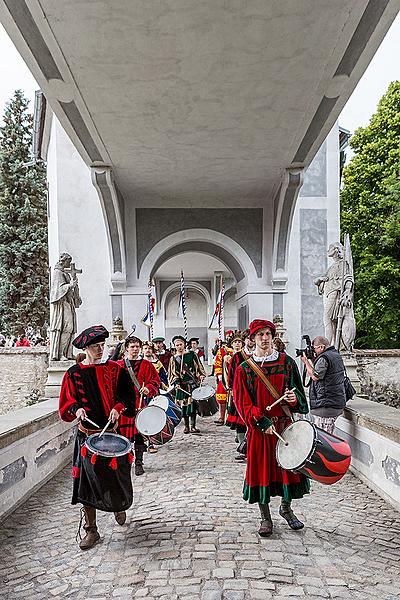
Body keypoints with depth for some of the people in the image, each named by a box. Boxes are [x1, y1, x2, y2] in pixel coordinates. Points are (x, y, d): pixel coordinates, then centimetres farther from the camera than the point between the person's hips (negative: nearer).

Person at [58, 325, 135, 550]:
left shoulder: (114, 369, 1)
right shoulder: (74, 373, 2)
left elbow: (127, 396, 3)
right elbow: (67, 402, 7)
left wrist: (118, 408, -16)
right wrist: (77, 409, -13)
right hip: (87, 433, 0)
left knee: (117, 474, 6)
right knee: (87, 480, 1)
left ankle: (119, 506, 41)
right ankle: (91, 530, 16)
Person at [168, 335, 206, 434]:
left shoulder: (192, 355, 7)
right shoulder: (173, 359, 8)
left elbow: (199, 367, 10)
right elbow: (173, 373, 5)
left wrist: (201, 376, -4)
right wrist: (176, 383, -8)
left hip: (193, 383, -1)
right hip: (182, 386, 1)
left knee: (193, 404, -4)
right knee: (184, 405, 2)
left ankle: (193, 426, 3)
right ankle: (186, 426, 13)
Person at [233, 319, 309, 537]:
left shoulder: (286, 362, 3)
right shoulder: (245, 369, -2)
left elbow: (297, 389, 10)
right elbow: (242, 402, -5)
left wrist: (294, 397, -14)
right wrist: (262, 422, -16)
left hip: (285, 423, 2)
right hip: (259, 427, -2)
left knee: (289, 464, 8)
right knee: (261, 468, 4)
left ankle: (286, 508, 33)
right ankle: (265, 518, 21)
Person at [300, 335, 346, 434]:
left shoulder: (324, 358, -17)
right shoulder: (336, 354, 13)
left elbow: (315, 376, -20)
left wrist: (306, 362, -10)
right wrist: (312, 360, 10)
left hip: (326, 405, -10)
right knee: (329, 434, 16)